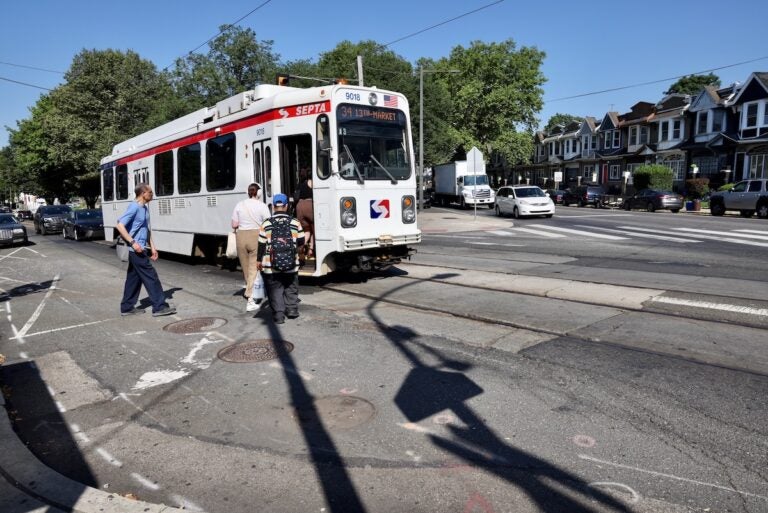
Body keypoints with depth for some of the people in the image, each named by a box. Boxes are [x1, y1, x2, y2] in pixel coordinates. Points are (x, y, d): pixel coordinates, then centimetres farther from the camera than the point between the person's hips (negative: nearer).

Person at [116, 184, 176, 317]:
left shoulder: (145, 208, 13)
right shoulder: (134, 207, -15)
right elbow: (120, 226, -22)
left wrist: (152, 247, 17)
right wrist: (133, 243, -24)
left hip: (140, 250, 9)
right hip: (136, 250, -9)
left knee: (134, 278, 13)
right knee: (151, 277, -6)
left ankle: (127, 307, 20)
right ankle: (159, 307, -2)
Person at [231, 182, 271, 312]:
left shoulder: (239, 205, 5)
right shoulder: (262, 206, -5)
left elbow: (234, 225, 6)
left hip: (241, 237, 4)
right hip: (257, 238, -3)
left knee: (246, 268, 16)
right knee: (254, 268, -2)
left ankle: (251, 293, 30)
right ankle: (251, 298, -7)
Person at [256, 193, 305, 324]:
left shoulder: (266, 224, -6)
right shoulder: (295, 222, -3)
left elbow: (261, 245, -3)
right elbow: (301, 242, 3)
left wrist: (259, 260, 10)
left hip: (271, 266, -1)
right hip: (291, 265, 2)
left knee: (275, 289, 7)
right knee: (291, 288, 19)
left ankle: (278, 314, 0)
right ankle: (292, 310, 20)